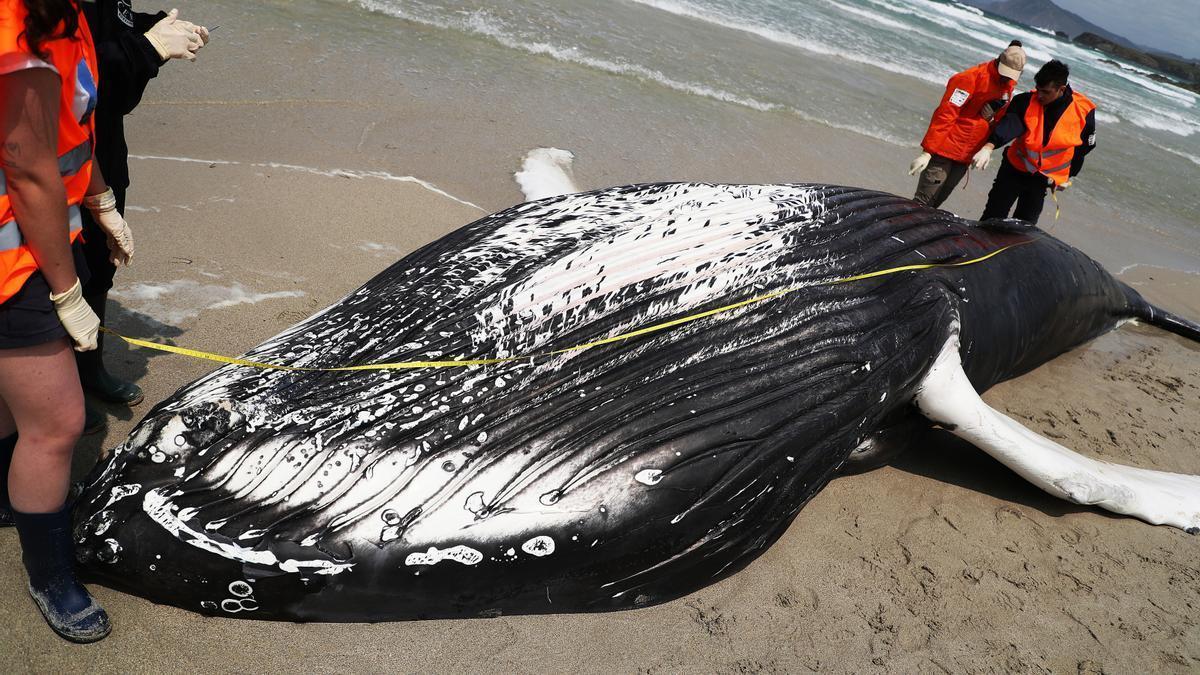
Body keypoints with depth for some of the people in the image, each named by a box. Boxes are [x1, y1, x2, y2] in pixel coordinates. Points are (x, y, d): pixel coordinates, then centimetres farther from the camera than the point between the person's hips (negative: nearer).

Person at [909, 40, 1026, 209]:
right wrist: (927, 152, -22)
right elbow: (944, 116, -18)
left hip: (966, 157, 7)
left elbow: (998, 119, 17)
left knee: (937, 201, 8)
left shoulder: (1008, 85, 8)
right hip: (945, 150, -7)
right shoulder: (971, 78, -14)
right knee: (923, 202, -8)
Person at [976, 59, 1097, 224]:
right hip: (1014, 168, 0)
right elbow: (1009, 124, -34)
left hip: (1046, 179, 0)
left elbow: (1084, 146, 1)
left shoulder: (1083, 111, -13)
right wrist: (989, 146, -52)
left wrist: (1069, 176, 8)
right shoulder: (1026, 101, -17)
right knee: (993, 216, 5)